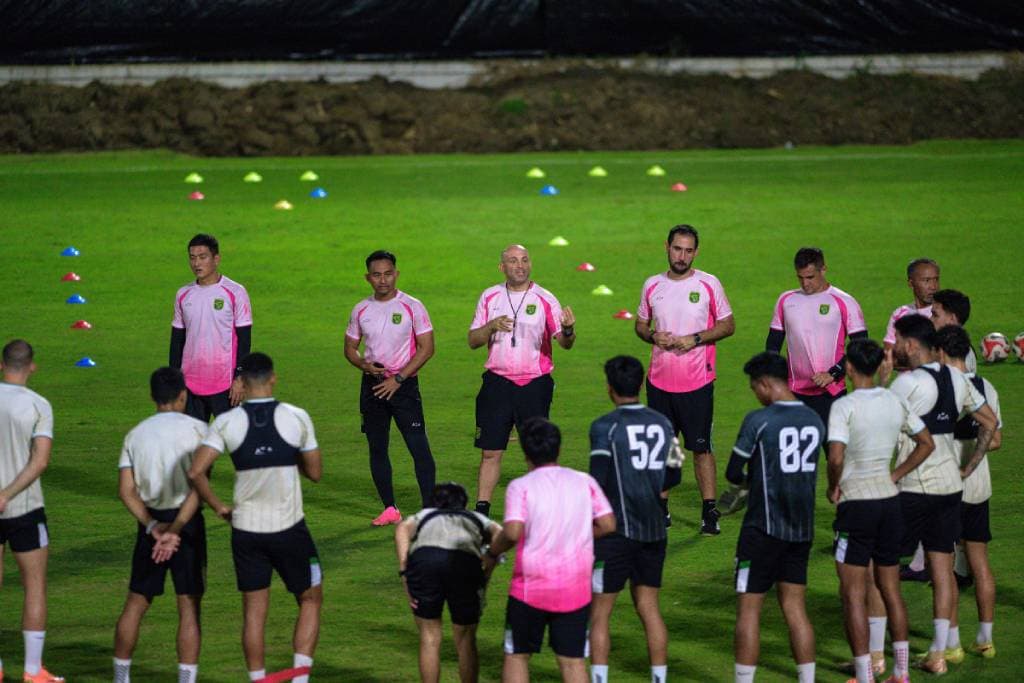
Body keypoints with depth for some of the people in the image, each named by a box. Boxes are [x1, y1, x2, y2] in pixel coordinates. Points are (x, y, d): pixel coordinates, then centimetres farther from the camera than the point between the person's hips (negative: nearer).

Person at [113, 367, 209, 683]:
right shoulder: (196, 429, -5)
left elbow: (127, 491, -2)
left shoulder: (135, 434, 7)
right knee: (189, 608, 0)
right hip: (187, 523, -4)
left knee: (135, 603, 14)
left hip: (151, 522, 4)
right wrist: (175, 530, -17)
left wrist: (153, 527, -8)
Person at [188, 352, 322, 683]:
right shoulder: (297, 418, -7)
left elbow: (196, 471, -13)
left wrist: (218, 506, 1)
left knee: (254, 611, 11)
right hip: (289, 529, -1)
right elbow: (315, 472, 3)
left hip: (246, 529, 1)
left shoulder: (226, 422, -5)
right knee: (310, 600, 14)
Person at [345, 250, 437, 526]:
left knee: (418, 447, -10)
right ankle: (390, 509, 16)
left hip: (404, 384, -4)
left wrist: (398, 378, -14)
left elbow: (427, 348, -8)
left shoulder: (411, 306, -6)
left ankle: (429, 509, -9)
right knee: (377, 448, 7)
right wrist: (364, 365, -8)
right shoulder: (361, 310, 6)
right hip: (372, 386, 4)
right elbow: (350, 347, 14)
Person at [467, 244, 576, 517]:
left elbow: (564, 342, -6)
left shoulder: (545, 299, -1)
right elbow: (473, 341, 7)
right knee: (490, 452, 0)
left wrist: (568, 331, -29)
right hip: (497, 382, 2)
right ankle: (481, 511, 4)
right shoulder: (490, 297, 7)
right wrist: (492, 326, -14)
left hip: (535, 384, -2)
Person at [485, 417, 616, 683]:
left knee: (517, 655, 11)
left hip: (531, 585, -3)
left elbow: (512, 532, -20)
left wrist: (491, 553, -2)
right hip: (575, 589, 3)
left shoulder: (521, 486, -8)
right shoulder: (584, 482, 2)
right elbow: (608, 524, -1)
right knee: (573, 659, 6)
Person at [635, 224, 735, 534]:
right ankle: (660, 507, 17)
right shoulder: (652, 285, 7)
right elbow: (640, 324, 17)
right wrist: (654, 337, -5)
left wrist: (695, 339, -13)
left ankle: (710, 512, 0)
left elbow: (728, 325, 1)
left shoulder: (709, 284, -2)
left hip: (697, 381, -3)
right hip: (659, 380, 3)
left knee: (701, 447, -3)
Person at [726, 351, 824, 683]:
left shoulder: (758, 420, -13)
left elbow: (733, 473, -8)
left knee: (748, 607, 2)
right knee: (795, 608, 11)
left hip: (764, 528, -6)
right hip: (802, 528, 6)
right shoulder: (814, 420, 5)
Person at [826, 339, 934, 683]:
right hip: (890, 500, 6)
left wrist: (833, 488, -6)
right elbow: (926, 444, 13)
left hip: (856, 503, -6)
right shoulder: (895, 402, 4)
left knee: (853, 595, 1)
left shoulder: (844, 407, -15)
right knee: (890, 588, 17)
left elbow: (836, 458, -25)